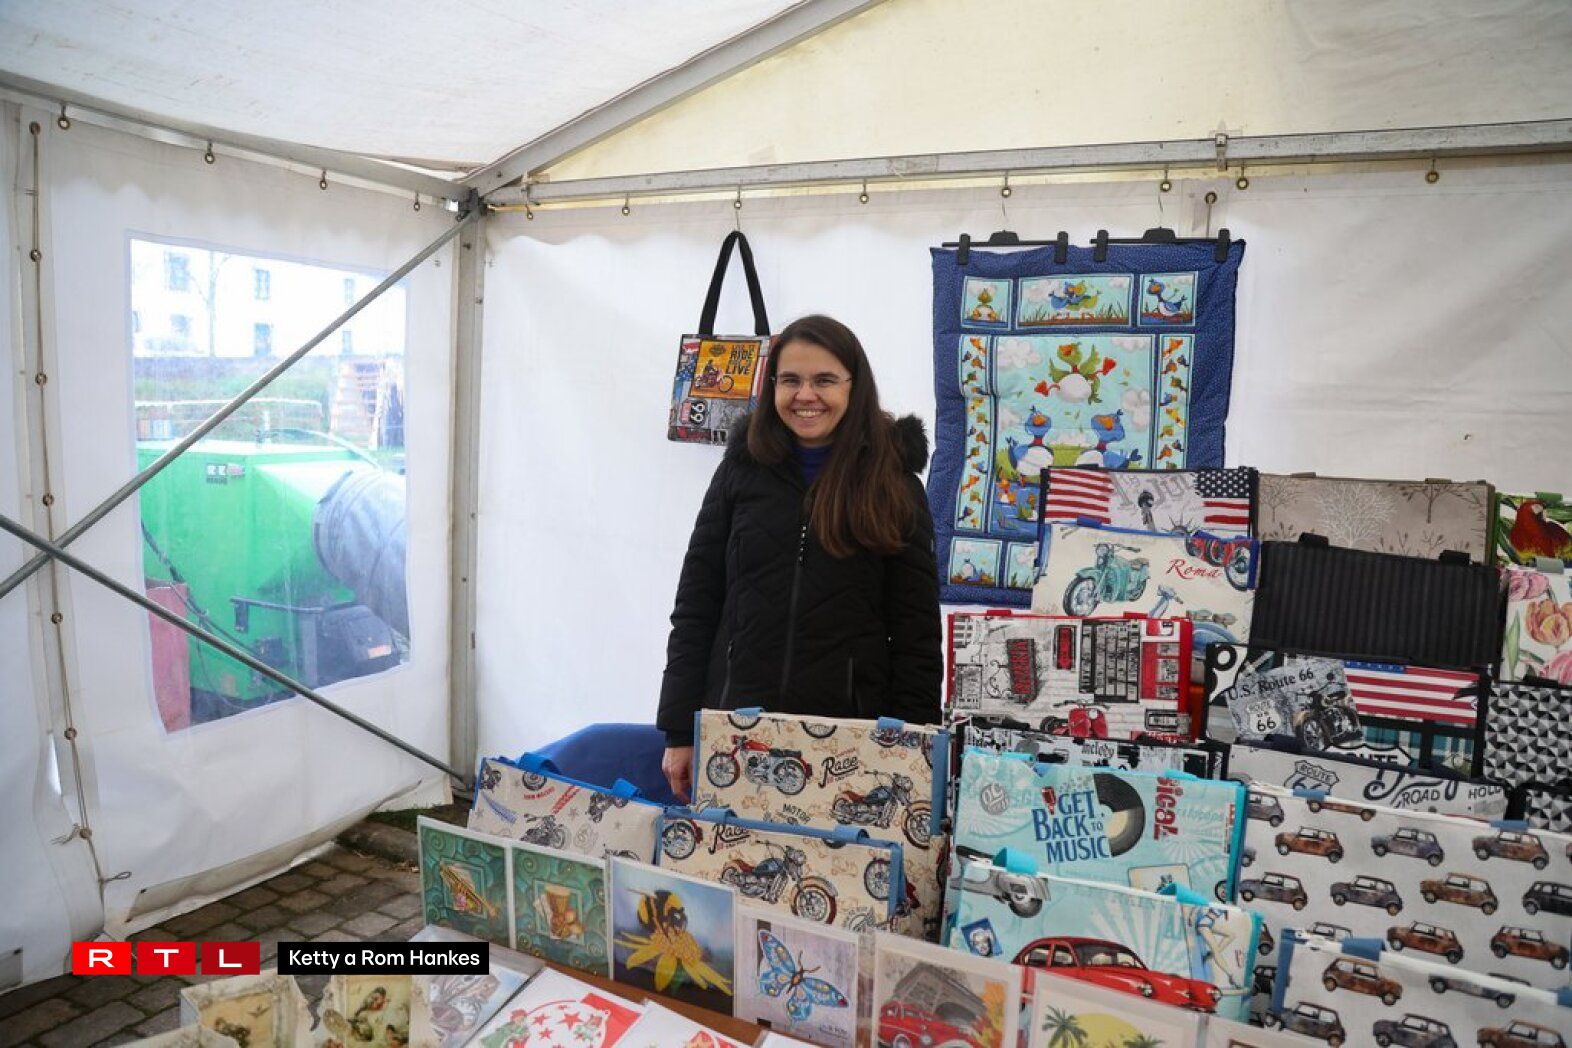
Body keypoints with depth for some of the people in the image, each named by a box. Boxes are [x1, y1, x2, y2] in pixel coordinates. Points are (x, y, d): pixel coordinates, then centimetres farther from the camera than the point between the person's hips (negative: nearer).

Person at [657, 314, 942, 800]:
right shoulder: (743, 469, 4)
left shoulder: (893, 484, 1)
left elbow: (917, 632, 0)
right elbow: (694, 608, 5)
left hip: (852, 735, -1)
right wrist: (679, 732, 1)